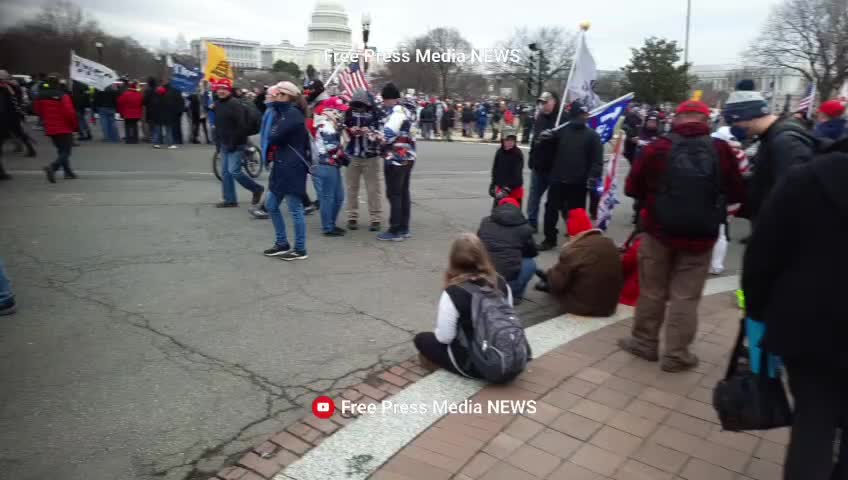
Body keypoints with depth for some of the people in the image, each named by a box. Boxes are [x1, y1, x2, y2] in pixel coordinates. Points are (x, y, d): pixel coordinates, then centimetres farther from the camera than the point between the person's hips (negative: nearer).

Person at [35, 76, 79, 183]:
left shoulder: (41, 96, 4)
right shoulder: (62, 96, -15)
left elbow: (38, 111, 12)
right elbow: (69, 112, -19)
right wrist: (75, 125, -6)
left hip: (50, 129, 7)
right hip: (64, 129, -6)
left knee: (61, 150, 20)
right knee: (66, 151, -3)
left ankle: (68, 171, 23)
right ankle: (52, 167, -25)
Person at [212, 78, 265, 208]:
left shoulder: (235, 104, -14)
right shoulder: (217, 105, 13)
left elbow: (241, 126, -21)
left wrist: (234, 143, -21)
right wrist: (218, 142, 15)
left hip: (236, 145, -9)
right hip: (224, 145, 9)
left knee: (234, 171, -12)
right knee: (225, 172, 8)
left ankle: (257, 189, 8)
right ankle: (230, 200, 15)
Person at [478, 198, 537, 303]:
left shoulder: (485, 222, 9)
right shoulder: (524, 228, 2)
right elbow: (533, 253, 17)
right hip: (508, 279, -3)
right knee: (530, 263, 24)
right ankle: (514, 295, 18)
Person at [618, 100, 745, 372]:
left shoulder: (658, 147, -10)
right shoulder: (721, 150, -7)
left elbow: (632, 189, -1)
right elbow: (737, 195, 4)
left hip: (659, 231, 0)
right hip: (700, 236, 0)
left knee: (652, 291, 15)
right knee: (685, 296, 9)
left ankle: (644, 343, 28)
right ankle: (677, 354, 16)